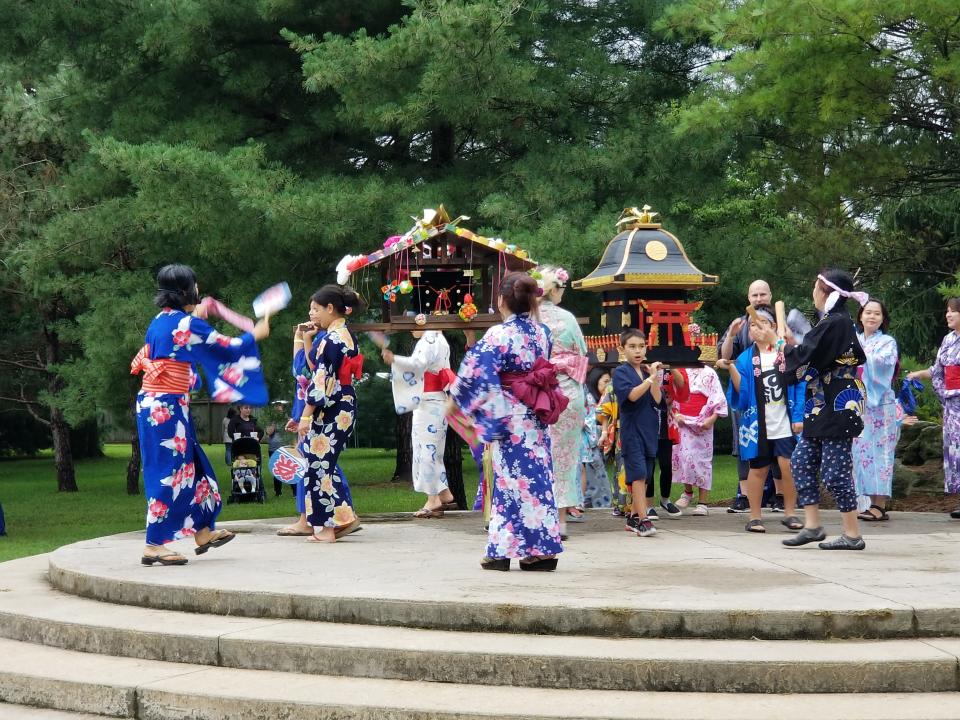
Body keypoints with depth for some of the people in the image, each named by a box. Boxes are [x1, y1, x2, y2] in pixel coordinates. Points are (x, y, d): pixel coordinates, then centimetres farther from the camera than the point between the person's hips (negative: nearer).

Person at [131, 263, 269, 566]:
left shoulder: (160, 322, 11)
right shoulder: (188, 325, -14)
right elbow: (227, 348, -5)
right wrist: (255, 334, 14)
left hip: (152, 404, 9)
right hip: (168, 407, -9)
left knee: (189, 465, 17)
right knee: (170, 472, -4)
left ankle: (203, 532, 27)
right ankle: (154, 546, -2)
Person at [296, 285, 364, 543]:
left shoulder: (332, 339, -16)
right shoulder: (347, 335, 13)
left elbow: (322, 379, -19)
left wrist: (306, 416, -17)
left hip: (331, 412, -9)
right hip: (346, 407, 9)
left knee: (319, 463, -2)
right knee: (325, 463, 15)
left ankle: (326, 527, 2)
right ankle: (344, 516, 15)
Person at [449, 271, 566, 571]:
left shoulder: (498, 335, -13)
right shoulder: (542, 332, 6)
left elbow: (475, 372, -16)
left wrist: (455, 400, -3)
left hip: (508, 418, -5)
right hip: (538, 416, 5)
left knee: (509, 480, -1)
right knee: (538, 477, 8)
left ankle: (501, 551, 3)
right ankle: (544, 548, 8)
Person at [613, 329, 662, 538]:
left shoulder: (648, 371, 12)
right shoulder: (621, 372, -3)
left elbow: (657, 399, 1)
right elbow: (632, 395, -18)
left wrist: (654, 376, -7)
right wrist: (650, 378, -17)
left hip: (649, 429, 6)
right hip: (632, 428, -6)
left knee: (644, 477, 9)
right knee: (638, 474, -13)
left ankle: (634, 517, 18)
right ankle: (643, 520, -16)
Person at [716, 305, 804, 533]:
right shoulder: (746, 358, 5)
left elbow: (800, 386, 0)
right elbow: (742, 391, -1)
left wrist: (799, 417, -6)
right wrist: (731, 368, -13)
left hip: (785, 425, -1)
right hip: (758, 426, 1)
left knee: (789, 467, -8)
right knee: (758, 469, 8)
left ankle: (790, 512, 7)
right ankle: (755, 516, 16)